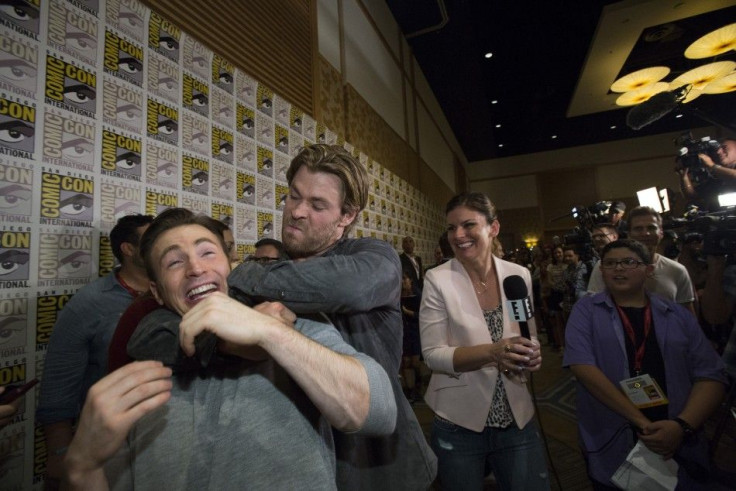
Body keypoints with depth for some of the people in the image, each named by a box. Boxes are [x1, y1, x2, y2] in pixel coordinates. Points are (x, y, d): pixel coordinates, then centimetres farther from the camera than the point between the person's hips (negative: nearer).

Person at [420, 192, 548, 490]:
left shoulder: (519, 275, -3)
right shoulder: (438, 279, -14)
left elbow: (530, 336, 7)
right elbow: (432, 354, -15)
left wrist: (531, 354, -16)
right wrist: (492, 352, -29)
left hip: (517, 418, 3)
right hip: (459, 424, -2)